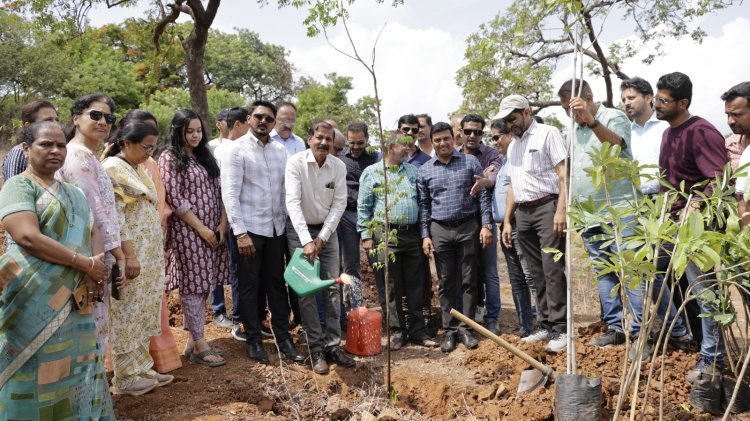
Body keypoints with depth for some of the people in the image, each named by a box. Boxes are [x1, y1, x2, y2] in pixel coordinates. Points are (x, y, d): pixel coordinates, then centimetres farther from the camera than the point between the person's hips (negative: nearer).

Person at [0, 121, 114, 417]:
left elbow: (93, 232, 12)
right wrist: (86, 264, -16)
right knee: (39, 374, -1)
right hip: (36, 300, -6)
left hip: (74, 299, 7)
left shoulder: (73, 193, 17)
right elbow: (28, 237, -19)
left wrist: (94, 272, -8)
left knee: (77, 369, 10)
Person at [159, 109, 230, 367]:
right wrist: (201, 228, -13)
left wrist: (222, 224, -1)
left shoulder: (205, 157, 15)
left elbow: (218, 191, 12)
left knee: (202, 285, 8)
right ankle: (200, 345, 7)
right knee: (193, 285, -2)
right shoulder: (169, 158, -4)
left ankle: (192, 340, 19)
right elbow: (174, 198, -12)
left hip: (213, 230, 6)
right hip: (187, 231, -6)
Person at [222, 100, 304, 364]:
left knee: (277, 284, 10)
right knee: (249, 286, 7)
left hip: (276, 227, 4)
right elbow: (230, 193, -11)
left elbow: (285, 189, 11)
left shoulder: (280, 150, 9)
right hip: (249, 229, -4)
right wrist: (240, 232, -15)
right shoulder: (237, 149, -6)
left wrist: (285, 221, 4)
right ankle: (254, 341, 20)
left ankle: (283, 338, 19)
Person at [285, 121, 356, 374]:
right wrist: (306, 240, -28)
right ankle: (315, 349, 5)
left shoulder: (339, 167, -5)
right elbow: (293, 202, -21)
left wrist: (322, 237, -13)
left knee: (332, 287, 2)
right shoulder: (295, 163, -15)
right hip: (300, 230, -3)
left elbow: (339, 203, -5)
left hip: (327, 230, 3)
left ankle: (332, 345, 11)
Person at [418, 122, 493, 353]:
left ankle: (465, 328, 13)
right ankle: (450, 330, 14)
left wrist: (486, 225, -6)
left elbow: (483, 196, 2)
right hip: (440, 230, 1)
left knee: (468, 280, 3)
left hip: (468, 228, -1)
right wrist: (425, 235, 2)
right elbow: (423, 205, 8)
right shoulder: (424, 171, 6)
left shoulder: (470, 162, 3)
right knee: (446, 283, 6)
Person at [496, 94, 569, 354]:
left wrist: (561, 209, -19)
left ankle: (560, 329, -5)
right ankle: (545, 325, 15)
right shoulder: (512, 147, 20)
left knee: (552, 270, -10)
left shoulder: (547, 133, -1)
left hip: (547, 207, -7)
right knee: (537, 273, 9)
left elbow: (563, 173, -9)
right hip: (522, 213, 7)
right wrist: (507, 221, 16)